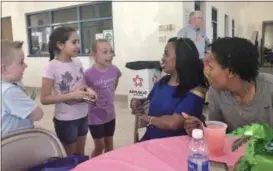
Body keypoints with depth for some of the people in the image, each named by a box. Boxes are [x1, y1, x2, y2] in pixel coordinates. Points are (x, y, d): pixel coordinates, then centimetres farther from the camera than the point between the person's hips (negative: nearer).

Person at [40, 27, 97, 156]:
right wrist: (72, 95, -24)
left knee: (81, 154, 20)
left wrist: (88, 90, -8)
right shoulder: (52, 67, -17)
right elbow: (44, 99, -16)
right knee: (71, 156, 14)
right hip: (65, 120, -5)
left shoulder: (78, 63, 0)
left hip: (82, 116, 5)